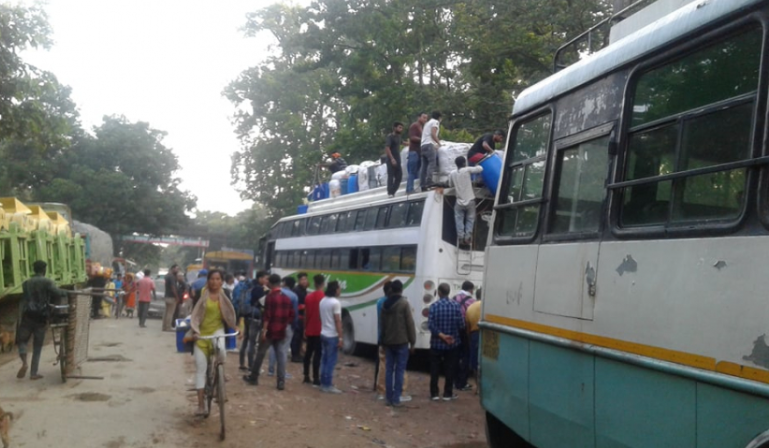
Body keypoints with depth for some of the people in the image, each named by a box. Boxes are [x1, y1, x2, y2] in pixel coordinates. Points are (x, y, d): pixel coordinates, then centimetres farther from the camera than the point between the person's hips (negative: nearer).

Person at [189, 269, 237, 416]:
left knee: (221, 350, -33)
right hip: (202, 333, 0)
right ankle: (201, 405, 5)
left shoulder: (224, 296, 0)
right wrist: (195, 331, -22)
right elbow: (195, 314, -10)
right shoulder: (202, 294, -8)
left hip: (217, 330, 0)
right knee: (200, 368, -1)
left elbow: (231, 313, 5)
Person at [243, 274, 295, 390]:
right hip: (281, 332, 5)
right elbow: (291, 315, 10)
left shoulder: (270, 297, -10)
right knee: (281, 356, 2)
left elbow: (267, 315, -16)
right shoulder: (287, 298, 8)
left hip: (270, 331, -5)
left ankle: (253, 377, 20)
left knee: (260, 354, 9)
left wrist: (264, 330, -15)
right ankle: (281, 382, -3)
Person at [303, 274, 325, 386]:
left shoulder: (308, 297, 5)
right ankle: (316, 378, -4)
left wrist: (305, 329, 16)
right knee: (317, 354, -4)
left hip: (310, 330, 5)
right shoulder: (325, 297, -11)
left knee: (308, 352, 14)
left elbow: (306, 314, 8)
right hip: (320, 331, -5)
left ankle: (306, 376, 17)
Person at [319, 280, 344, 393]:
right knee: (331, 361, -3)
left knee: (324, 359, 13)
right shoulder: (335, 302, -16)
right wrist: (340, 337, -15)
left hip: (323, 334, 8)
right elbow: (337, 321, -17)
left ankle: (323, 383, 16)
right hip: (332, 336, -8)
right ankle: (328, 385, 0)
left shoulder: (322, 301, 10)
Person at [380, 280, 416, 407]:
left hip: (388, 342, 5)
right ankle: (396, 399, -3)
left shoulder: (385, 304, 8)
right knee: (399, 370, -2)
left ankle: (389, 398, 10)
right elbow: (410, 324, -11)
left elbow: (382, 324, 14)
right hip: (401, 342, -5)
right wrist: (412, 342, -4)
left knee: (389, 369, 9)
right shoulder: (404, 303, -10)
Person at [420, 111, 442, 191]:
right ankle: (429, 181, -32)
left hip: (423, 145, 8)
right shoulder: (435, 122, 4)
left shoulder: (427, 123, 29)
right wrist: (439, 142, -2)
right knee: (432, 163, -17)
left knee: (424, 165, 4)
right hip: (429, 145, -8)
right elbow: (433, 134, -10)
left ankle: (422, 184, -3)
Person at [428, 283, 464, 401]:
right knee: (449, 369, 10)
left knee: (435, 369, 10)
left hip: (436, 342, 0)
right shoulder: (456, 305, -7)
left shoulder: (434, 306, -9)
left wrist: (441, 335, -13)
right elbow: (461, 325, -7)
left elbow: (430, 324, -16)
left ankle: (434, 393, 13)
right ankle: (448, 394, 14)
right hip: (452, 343, 0)